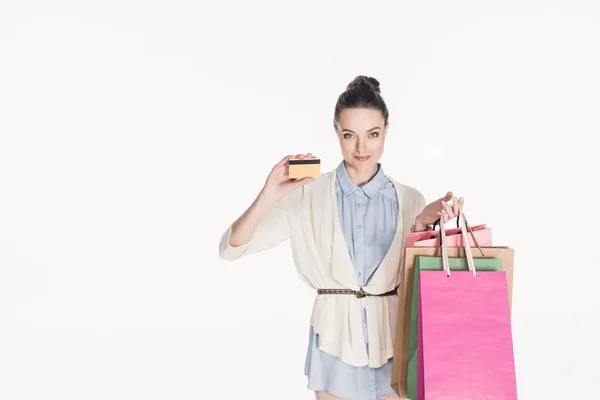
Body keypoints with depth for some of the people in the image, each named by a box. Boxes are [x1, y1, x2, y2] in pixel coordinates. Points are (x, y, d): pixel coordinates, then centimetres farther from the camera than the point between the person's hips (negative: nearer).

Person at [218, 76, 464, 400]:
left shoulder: (409, 200, 0)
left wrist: (423, 224, -13)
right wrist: (269, 196, -23)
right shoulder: (307, 194, -6)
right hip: (335, 340, -1)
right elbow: (230, 249, -9)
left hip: (393, 339, 2)